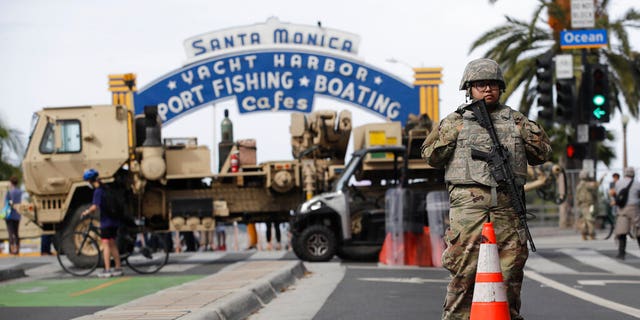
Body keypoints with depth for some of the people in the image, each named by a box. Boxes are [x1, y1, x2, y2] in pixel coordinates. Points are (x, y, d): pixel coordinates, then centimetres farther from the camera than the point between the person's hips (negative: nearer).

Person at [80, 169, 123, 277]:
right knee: (113, 244, 14)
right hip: (114, 220, 8)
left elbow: (95, 207, -25)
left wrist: (87, 212, -8)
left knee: (106, 245, -5)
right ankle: (118, 268, 17)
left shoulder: (98, 191, -15)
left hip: (106, 222, -8)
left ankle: (107, 270, -7)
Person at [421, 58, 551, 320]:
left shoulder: (516, 120, 20)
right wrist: (452, 132, -4)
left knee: (510, 271, 4)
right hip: (468, 202, -2)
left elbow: (542, 154, 19)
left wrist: (528, 131, 4)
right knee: (464, 269, -7)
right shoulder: (456, 121, 14)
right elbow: (431, 156, 7)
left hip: (507, 204, 3)